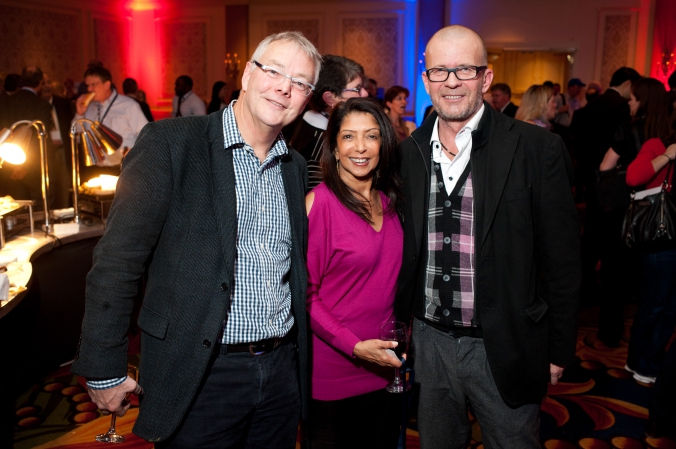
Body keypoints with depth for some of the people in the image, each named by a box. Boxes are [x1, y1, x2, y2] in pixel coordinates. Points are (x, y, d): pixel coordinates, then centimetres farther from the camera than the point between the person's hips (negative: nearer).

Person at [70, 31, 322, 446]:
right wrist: (103, 370, -11)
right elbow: (118, 259, -12)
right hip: (199, 376, -5)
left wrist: (297, 355, 12)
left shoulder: (296, 167, 8)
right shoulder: (171, 143, -10)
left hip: (282, 369, 6)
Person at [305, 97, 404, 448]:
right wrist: (354, 346, -20)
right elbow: (305, 293, -13)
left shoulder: (389, 201, 4)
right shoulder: (319, 202, -14)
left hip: (386, 367, 6)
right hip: (334, 372, -5)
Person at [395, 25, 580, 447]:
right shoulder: (409, 152, 2)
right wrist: (401, 325, 9)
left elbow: (562, 259, -7)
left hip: (503, 349, -3)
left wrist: (559, 350, -5)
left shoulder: (537, 149, -10)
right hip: (429, 341, 4)